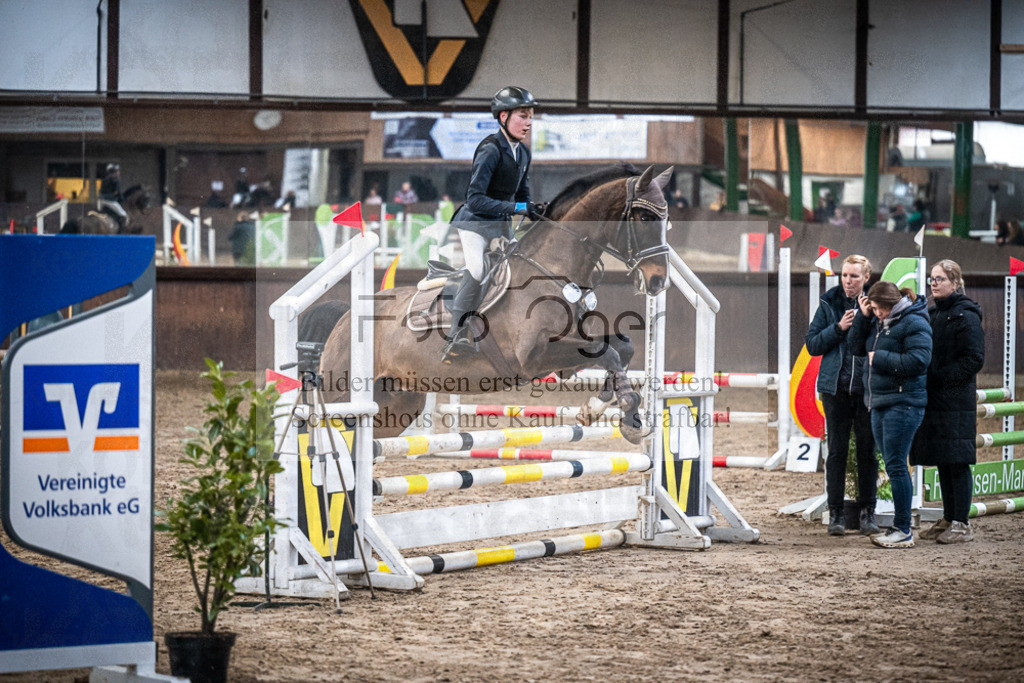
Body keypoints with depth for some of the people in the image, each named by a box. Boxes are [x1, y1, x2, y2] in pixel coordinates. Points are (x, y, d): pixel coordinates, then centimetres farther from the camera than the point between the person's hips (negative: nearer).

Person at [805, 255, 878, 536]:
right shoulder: (830, 304, 5)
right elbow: (812, 344, 2)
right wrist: (838, 328, -9)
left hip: (869, 389, 0)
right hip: (836, 387, 0)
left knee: (867, 450, 4)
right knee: (837, 451, 1)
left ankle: (867, 511, 12)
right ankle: (836, 513, 6)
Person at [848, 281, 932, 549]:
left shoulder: (914, 323, -12)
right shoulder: (879, 321, 14)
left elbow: (918, 360, -21)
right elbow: (856, 346, 17)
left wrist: (881, 358, -14)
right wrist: (862, 317, 5)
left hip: (902, 403, -9)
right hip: (879, 403, 9)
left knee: (896, 465, -9)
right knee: (892, 465, 12)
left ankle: (904, 531, -6)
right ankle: (899, 526, 17)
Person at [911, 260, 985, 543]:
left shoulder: (966, 316, -8)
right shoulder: (933, 314, 16)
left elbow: (973, 360, -14)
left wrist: (939, 378, -17)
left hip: (956, 400, -8)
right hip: (933, 400, 8)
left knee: (957, 463, -7)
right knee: (943, 463, 10)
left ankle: (962, 523, -5)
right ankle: (948, 520, 16)